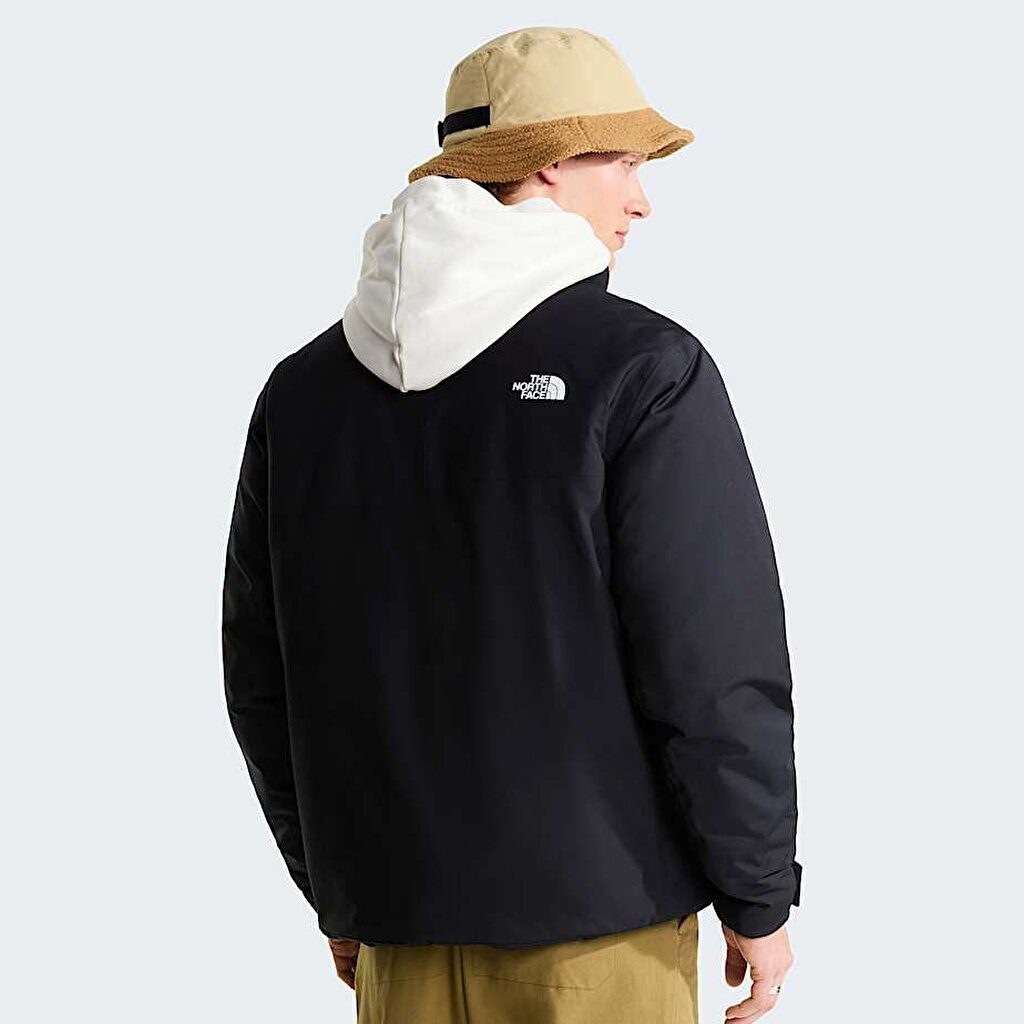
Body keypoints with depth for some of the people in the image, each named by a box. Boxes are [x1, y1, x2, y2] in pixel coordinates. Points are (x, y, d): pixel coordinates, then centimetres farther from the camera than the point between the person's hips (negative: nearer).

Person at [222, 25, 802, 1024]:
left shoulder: (303, 386, 6)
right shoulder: (644, 373, -12)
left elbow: (263, 678, 10)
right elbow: (714, 664, -14)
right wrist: (759, 898, -3)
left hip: (401, 929, 5)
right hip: (599, 919, -5)